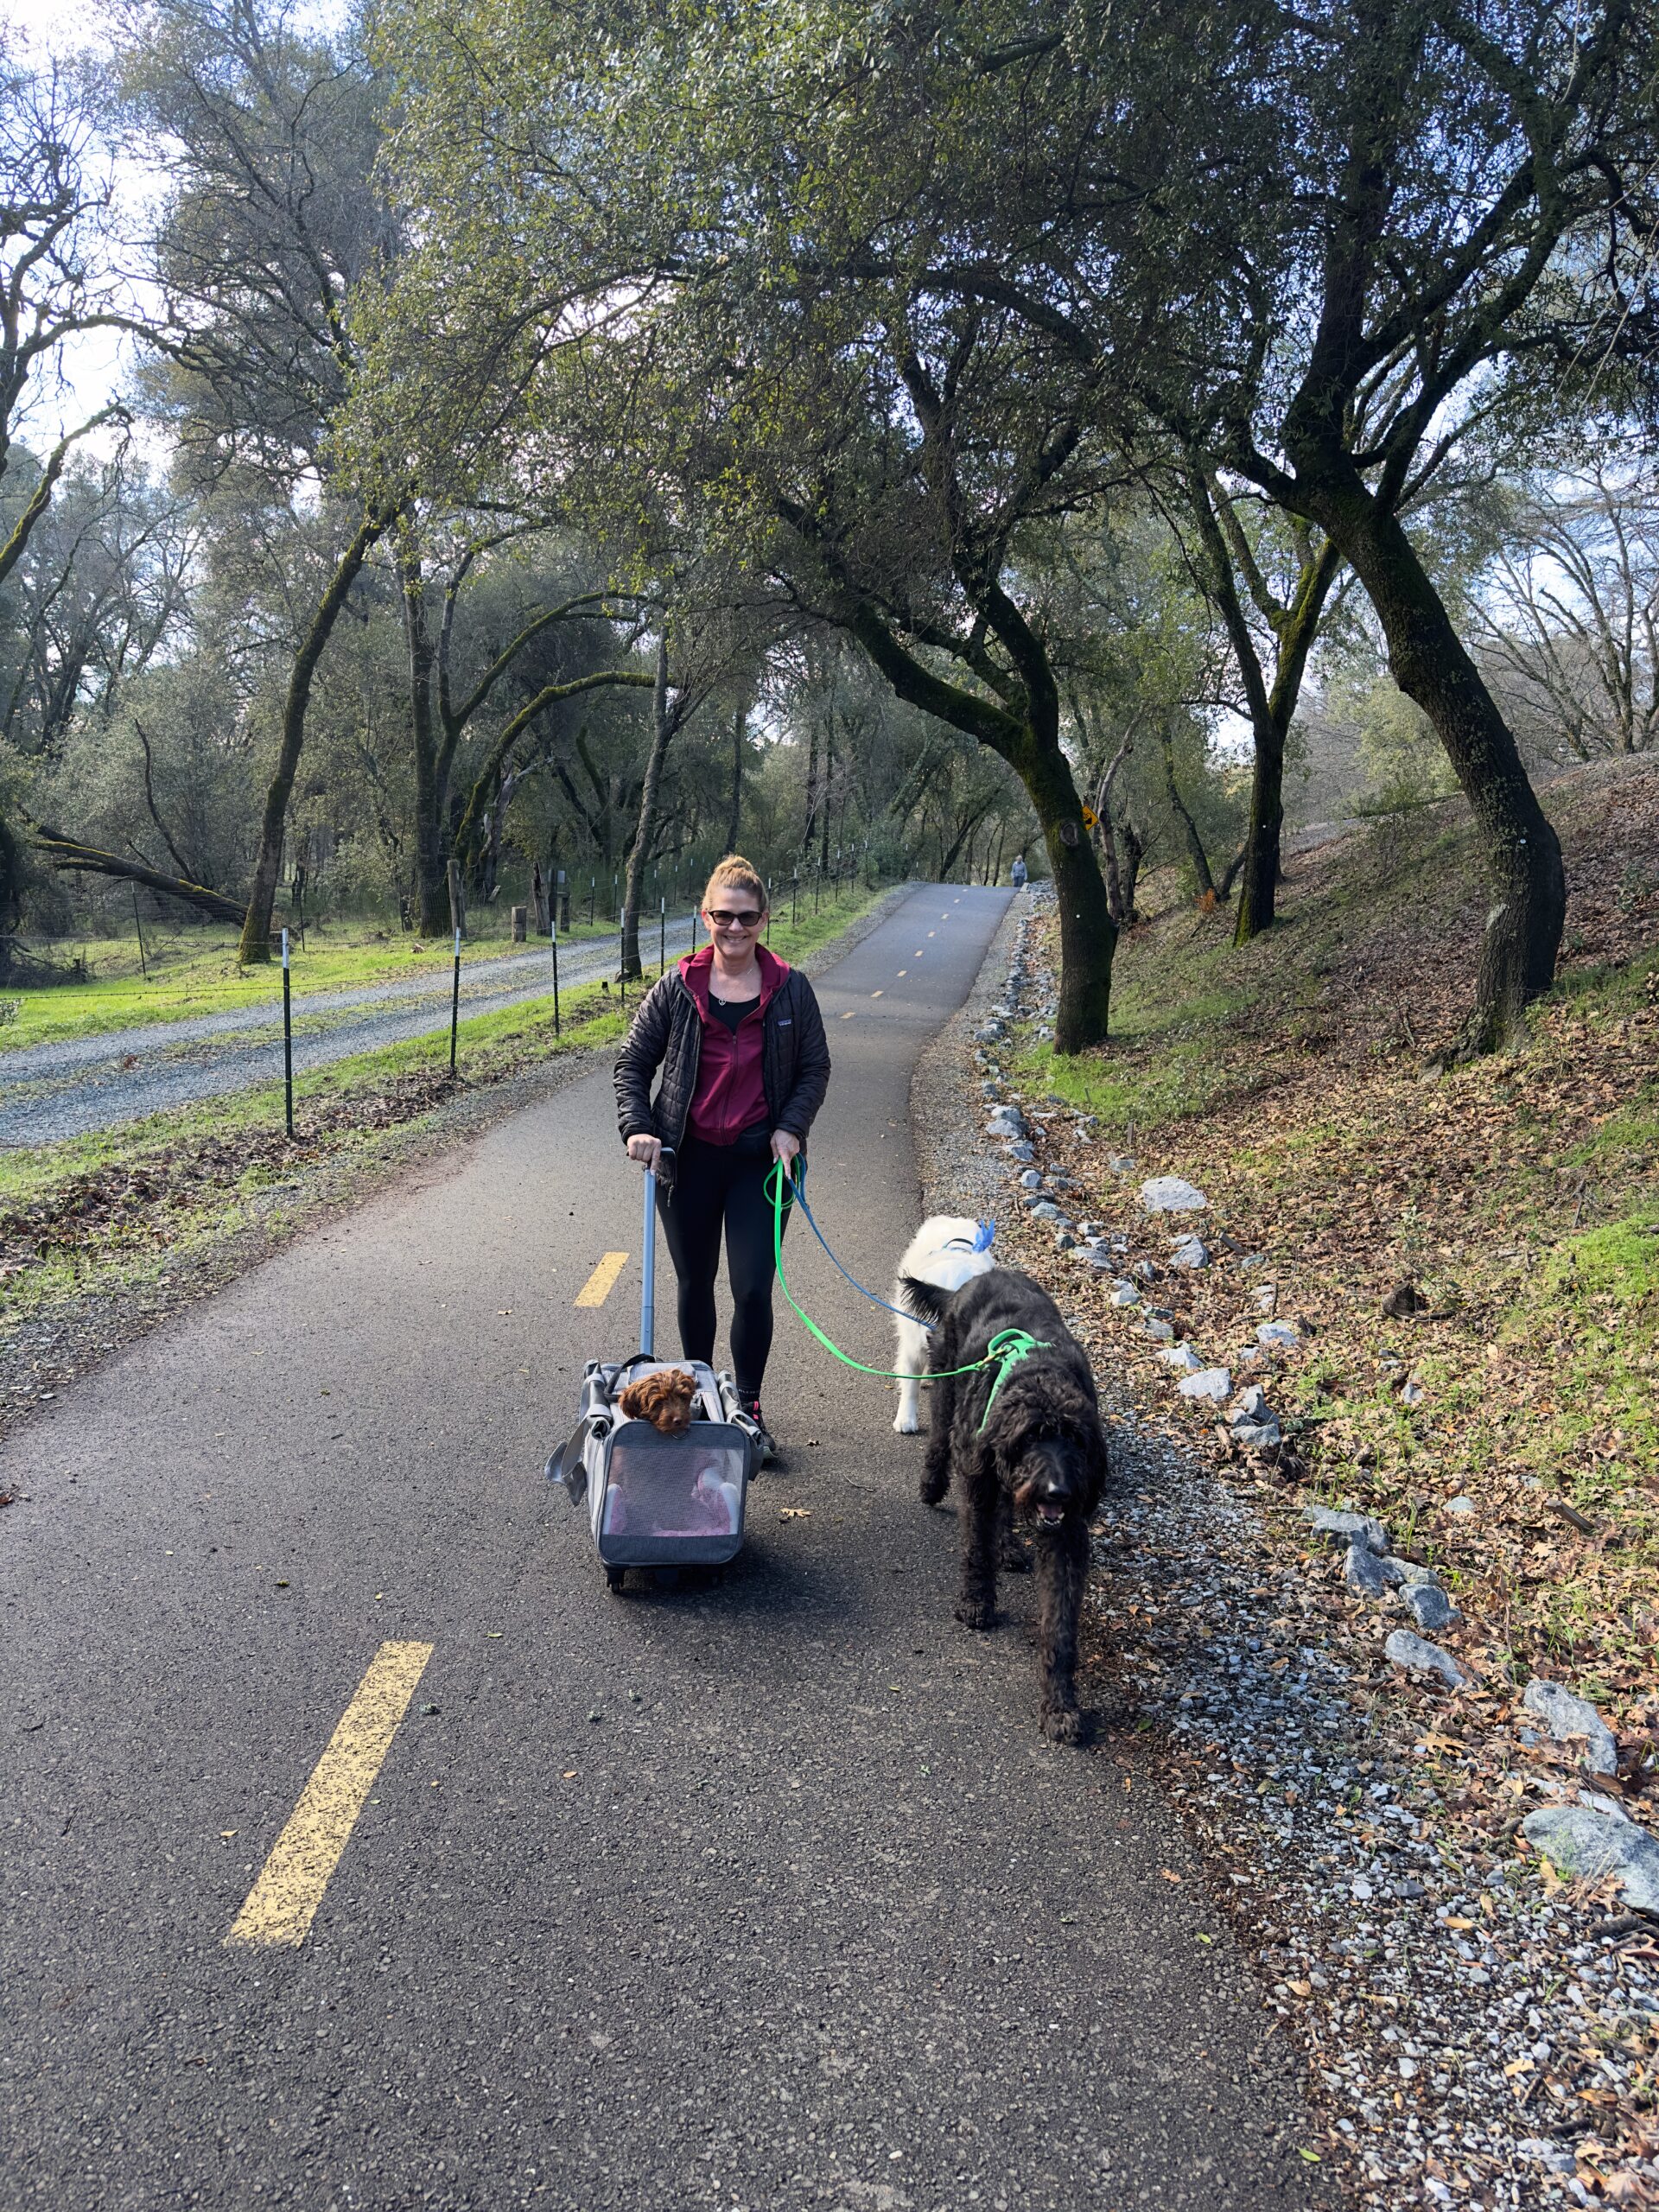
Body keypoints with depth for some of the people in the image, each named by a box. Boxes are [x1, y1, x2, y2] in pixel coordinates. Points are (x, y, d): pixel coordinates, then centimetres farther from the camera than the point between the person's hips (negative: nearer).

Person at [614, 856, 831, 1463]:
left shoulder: (791, 990, -2)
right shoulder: (676, 989, -2)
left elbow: (815, 1069, 5)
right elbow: (633, 1063, 5)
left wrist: (790, 1126, -9)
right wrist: (637, 1127, -9)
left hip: (761, 1159, -1)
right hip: (689, 1157, 1)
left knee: (752, 1288, -5)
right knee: (695, 1281, 15)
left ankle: (748, 1408, 13)